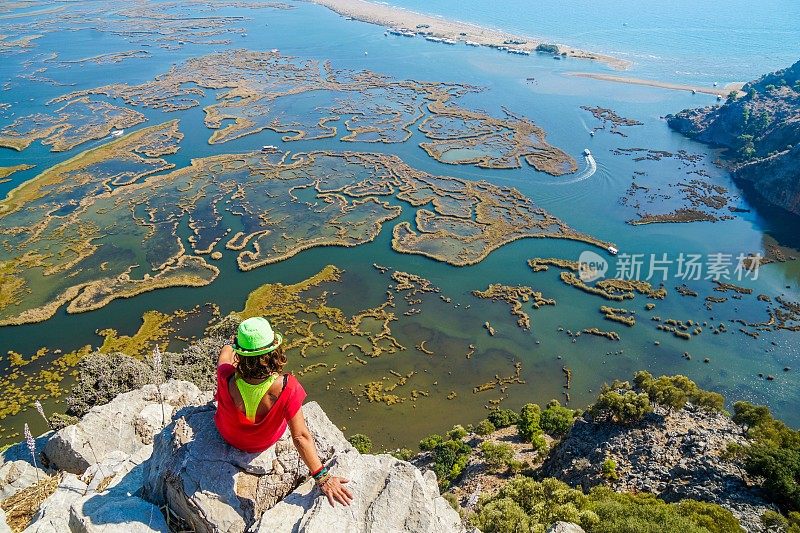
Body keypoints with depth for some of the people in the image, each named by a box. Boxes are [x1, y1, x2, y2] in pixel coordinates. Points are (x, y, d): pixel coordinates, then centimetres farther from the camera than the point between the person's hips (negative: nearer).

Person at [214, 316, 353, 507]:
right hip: (264, 442, 0)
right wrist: (322, 476, -31)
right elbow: (301, 437, -38)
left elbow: (226, 350, -14)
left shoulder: (226, 380, -39)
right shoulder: (286, 388, -43)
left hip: (229, 436, 0)